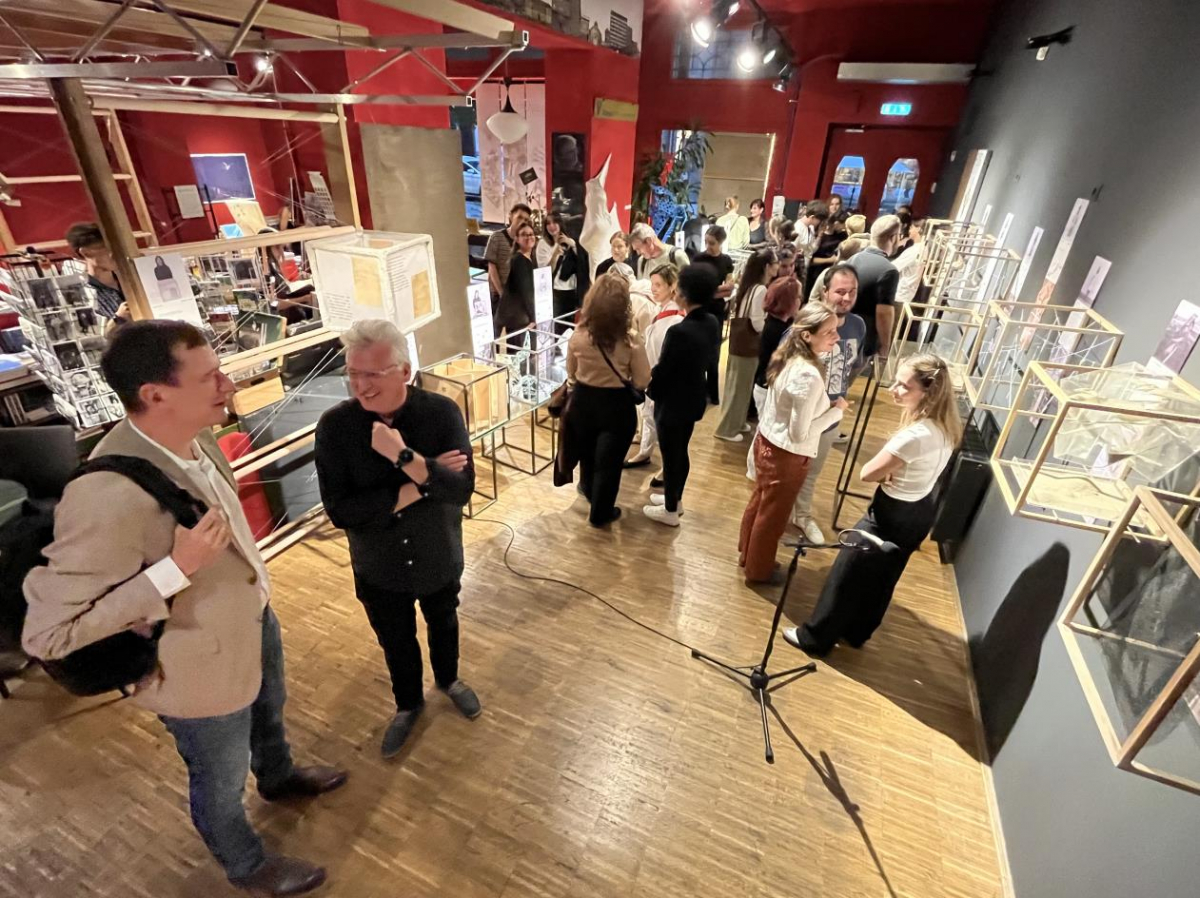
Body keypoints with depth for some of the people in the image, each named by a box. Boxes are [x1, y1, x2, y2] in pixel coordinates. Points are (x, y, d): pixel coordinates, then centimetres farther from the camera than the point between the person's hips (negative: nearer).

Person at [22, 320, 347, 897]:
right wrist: (176, 569, -37)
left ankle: (279, 777, 66)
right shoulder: (108, 497, -37)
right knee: (221, 783, 23)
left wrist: (255, 588, 12)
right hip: (203, 669, -6)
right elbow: (47, 634, -28)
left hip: (254, 621, 7)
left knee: (269, 714, 34)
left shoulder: (194, 437, -14)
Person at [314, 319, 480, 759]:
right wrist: (421, 485, -28)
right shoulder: (334, 426, -20)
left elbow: (462, 488, -27)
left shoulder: (442, 412, -21)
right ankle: (408, 704, 53)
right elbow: (340, 510, -24)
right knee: (396, 643, 23)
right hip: (378, 568, 0)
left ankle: (449, 680, 58)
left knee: (443, 624, 27)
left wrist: (404, 458, -40)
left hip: (440, 559, 0)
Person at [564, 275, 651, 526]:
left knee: (587, 455, 27)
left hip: (582, 402, 3)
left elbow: (571, 374, 2)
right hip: (617, 406, -3)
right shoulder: (631, 341, -21)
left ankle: (589, 491, 53)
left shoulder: (577, 336, -13)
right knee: (608, 463, 14)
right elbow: (642, 382, -13)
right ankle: (600, 513, 30)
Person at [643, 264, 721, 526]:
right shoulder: (712, 324, -3)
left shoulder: (680, 331, -28)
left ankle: (670, 511, 26)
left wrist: (652, 389, 3)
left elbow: (662, 371, -19)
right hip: (694, 398, 8)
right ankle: (675, 498, 42)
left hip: (673, 403, -8)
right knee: (680, 452, 23)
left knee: (671, 455, 9)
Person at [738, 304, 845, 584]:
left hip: (766, 441, 8)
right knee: (772, 515, 12)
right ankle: (759, 571, 34)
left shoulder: (788, 359, -3)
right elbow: (799, 433, -25)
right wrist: (836, 411, -15)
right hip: (787, 455, -8)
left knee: (759, 503, 25)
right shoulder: (810, 376, -29)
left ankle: (747, 554, 46)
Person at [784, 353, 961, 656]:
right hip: (920, 514, 9)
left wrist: (885, 471, -4)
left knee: (846, 576, 8)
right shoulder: (946, 426, -4)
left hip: (892, 515, -9)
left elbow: (868, 473, -23)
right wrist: (892, 471, -8)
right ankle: (856, 632, 44)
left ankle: (815, 638, 25)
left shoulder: (916, 435, -33)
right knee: (881, 579, 24)